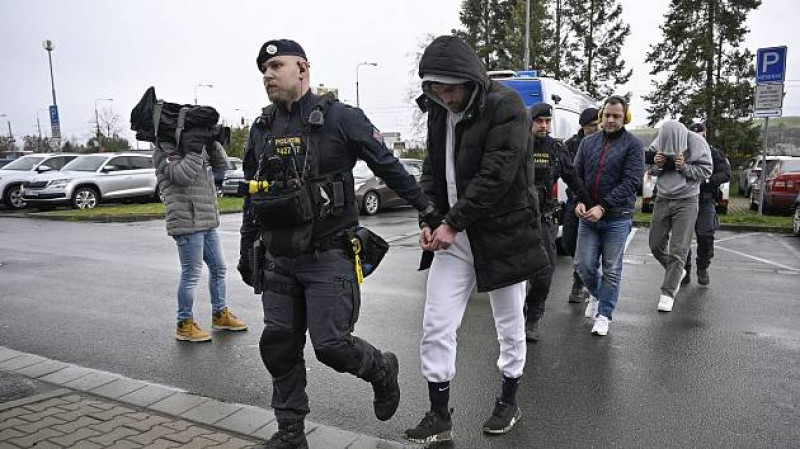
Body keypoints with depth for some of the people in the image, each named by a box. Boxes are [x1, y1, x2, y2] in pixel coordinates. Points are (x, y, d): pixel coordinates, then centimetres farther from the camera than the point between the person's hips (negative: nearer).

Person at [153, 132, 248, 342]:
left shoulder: (198, 147, 17)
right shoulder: (164, 149, -7)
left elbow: (221, 166, 12)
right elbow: (182, 175, -21)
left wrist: (212, 143, -1)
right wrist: (195, 149, -22)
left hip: (208, 222, 9)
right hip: (187, 223, -8)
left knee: (218, 268, 15)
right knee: (191, 273, -3)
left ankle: (220, 314, 30)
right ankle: (185, 324, 10)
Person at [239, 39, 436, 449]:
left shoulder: (339, 118, -7)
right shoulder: (261, 130, 10)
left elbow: (387, 166, -2)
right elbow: (253, 196, 18)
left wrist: (427, 208, -1)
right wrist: (246, 249, 19)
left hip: (328, 257, -6)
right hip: (279, 260, 6)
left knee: (331, 344, -8)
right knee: (278, 346, 8)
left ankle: (382, 370, 25)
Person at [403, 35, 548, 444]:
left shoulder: (505, 106, -13)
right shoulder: (439, 112, 7)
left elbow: (496, 175, -22)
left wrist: (452, 222, -21)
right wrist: (428, 220, -3)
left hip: (502, 234, -5)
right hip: (453, 236, 5)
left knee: (509, 327, 12)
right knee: (436, 328, 1)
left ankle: (509, 402, 34)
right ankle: (439, 417, 16)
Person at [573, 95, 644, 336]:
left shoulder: (633, 145, -3)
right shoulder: (588, 142, 10)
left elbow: (631, 182, -11)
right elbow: (576, 174, 9)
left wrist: (603, 207, -18)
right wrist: (579, 201, -9)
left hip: (617, 218, -3)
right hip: (588, 216, 3)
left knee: (611, 269, 4)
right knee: (584, 264, 4)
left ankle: (604, 314, 18)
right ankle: (596, 294, 34)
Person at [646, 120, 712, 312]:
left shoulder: (696, 143, -12)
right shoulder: (659, 142, -3)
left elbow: (706, 170, -7)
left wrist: (684, 167, -22)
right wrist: (656, 164, -16)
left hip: (686, 202, -4)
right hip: (662, 199, 4)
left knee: (678, 250, -4)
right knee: (656, 245, 8)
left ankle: (668, 293, 2)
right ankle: (677, 272, 34)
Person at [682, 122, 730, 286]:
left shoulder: (715, 154, 7)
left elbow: (726, 174, -3)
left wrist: (707, 180, -20)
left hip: (706, 200, 0)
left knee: (705, 236, -9)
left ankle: (703, 269, 10)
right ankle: (685, 271, 12)